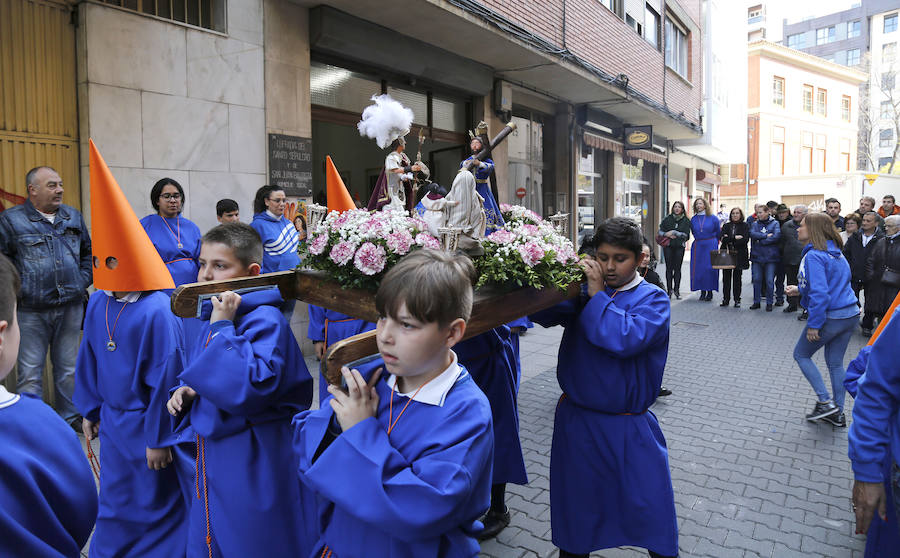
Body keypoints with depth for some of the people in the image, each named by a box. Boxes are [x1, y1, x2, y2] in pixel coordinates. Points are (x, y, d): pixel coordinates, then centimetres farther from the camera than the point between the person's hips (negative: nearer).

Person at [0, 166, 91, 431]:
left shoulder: (73, 217, 11)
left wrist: (82, 281, 7)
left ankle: (70, 417, 28)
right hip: (31, 312, -4)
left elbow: (88, 252, 19)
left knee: (68, 368, 14)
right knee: (30, 372, 2)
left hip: (71, 307, 4)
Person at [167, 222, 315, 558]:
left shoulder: (266, 321, -21)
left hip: (255, 467, -8)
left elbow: (251, 390, -33)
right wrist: (184, 393, 0)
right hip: (212, 463, 9)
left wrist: (223, 328, -26)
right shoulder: (216, 317, 7)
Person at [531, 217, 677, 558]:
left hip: (629, 430, -2)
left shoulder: (652, 299, -7)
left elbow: (626, 338, -26)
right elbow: (542, 313, -15)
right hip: (576, 423, 2)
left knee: (650, 508, 11)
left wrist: (597, 294, -20)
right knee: (575, 509, 19)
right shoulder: (582, 290, 0)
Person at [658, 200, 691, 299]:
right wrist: (667, 234, -13)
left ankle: (677, 290, 9)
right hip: (668, 246, 1)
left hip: (679, 247, 0)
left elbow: (686, 235, -4)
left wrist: (674, 232, -13)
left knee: (677, 269, 1)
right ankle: (669, 290, 7)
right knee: (669, 268, 1)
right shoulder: (667, 219, 6)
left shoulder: (686, 221, 3)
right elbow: (660, 232, 5)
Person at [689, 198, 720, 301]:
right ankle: (702, 292, 9)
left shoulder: (712, 218, -1)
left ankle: (710, 292, 5)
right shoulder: (693, 219, 7)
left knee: (710, 268, -4)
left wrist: (713, 242, 14)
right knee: (698, 268, 0)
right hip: (697, 246, 3)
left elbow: (718, 233, 9)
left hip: (710, 246, -3)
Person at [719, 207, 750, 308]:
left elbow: (745, 240, -9)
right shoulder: (726, 226, 11)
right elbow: (723, 239, -3)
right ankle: (725, 299, 10)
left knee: (737, 277, 2)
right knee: (726, 277, 2)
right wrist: (735, 238, -13)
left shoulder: (745, 226, 5)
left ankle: (737, 300, 10)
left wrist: (730, 240, -10)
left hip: (739, 255, -2)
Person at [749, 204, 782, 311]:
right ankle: (756, 302, 16)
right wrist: (766, 235, -13)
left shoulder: (775, 223, 2)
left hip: (770, 256, -3)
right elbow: (752, 234, -8)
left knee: (769, 281, 1)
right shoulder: (755, 224, 10)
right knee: (757, 280, 6)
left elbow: (777, 236, -12)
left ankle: (769, 303, 12)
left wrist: (761, 241, -11)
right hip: (757, 256, 3)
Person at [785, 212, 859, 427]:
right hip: (851, 314, 8)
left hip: (830, 318, -8)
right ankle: (837, 413, 25)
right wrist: (800, 290, 17)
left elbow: (820, 293, -25)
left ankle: (825, 402, 9)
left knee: (801, 354, 12)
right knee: (835, 363, 18)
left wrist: (813, 324, -19)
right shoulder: (837, 253, 10)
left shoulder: (814, 256, -19)